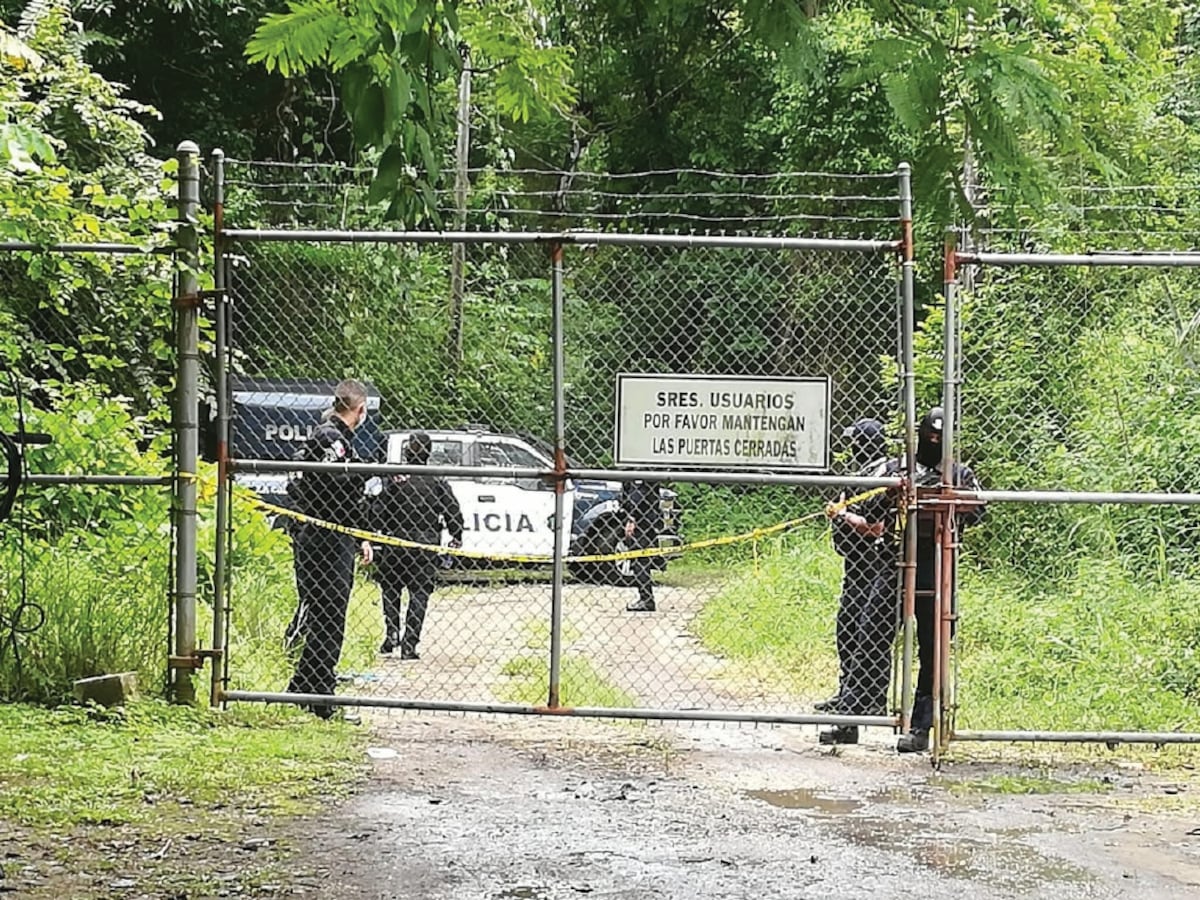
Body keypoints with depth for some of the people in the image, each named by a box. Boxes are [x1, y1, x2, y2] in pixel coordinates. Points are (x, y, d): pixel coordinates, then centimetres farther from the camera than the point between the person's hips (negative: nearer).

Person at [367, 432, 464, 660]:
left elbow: (377, 509, -7)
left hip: (395, 541, 0)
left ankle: (392, 633, 4)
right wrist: (456, 537, 14)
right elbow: (453, 511, 1)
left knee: (390, 588, 17)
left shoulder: (393, 478, -4)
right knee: (419, 593, 4)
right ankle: (409, 645, -1)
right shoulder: (437, 480, -1)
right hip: (426, 544, 0)